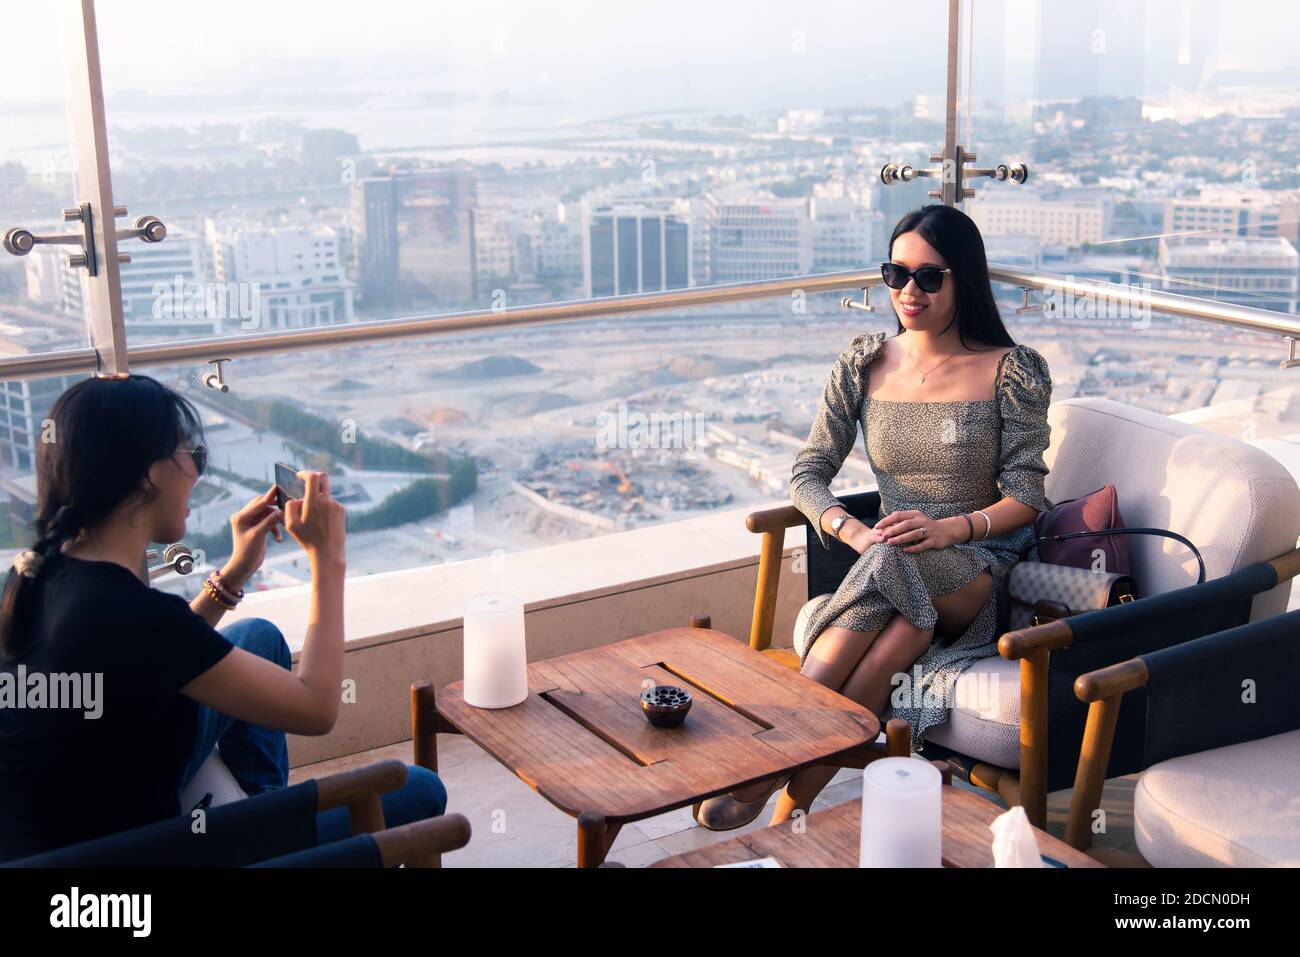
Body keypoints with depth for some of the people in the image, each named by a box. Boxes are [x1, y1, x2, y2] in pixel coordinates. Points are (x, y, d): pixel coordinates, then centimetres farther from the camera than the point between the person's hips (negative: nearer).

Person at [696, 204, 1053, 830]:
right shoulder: (864, 364, 8)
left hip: (975, 573, -3)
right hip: (885, 565, 3)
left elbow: (1026, 498, -3)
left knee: (890, 566, -37)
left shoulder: (1012, 371, -1)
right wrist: (855, 532, -16)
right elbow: (808, 473, 5)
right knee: (885, 655, -35)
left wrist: (951, 528, -23)